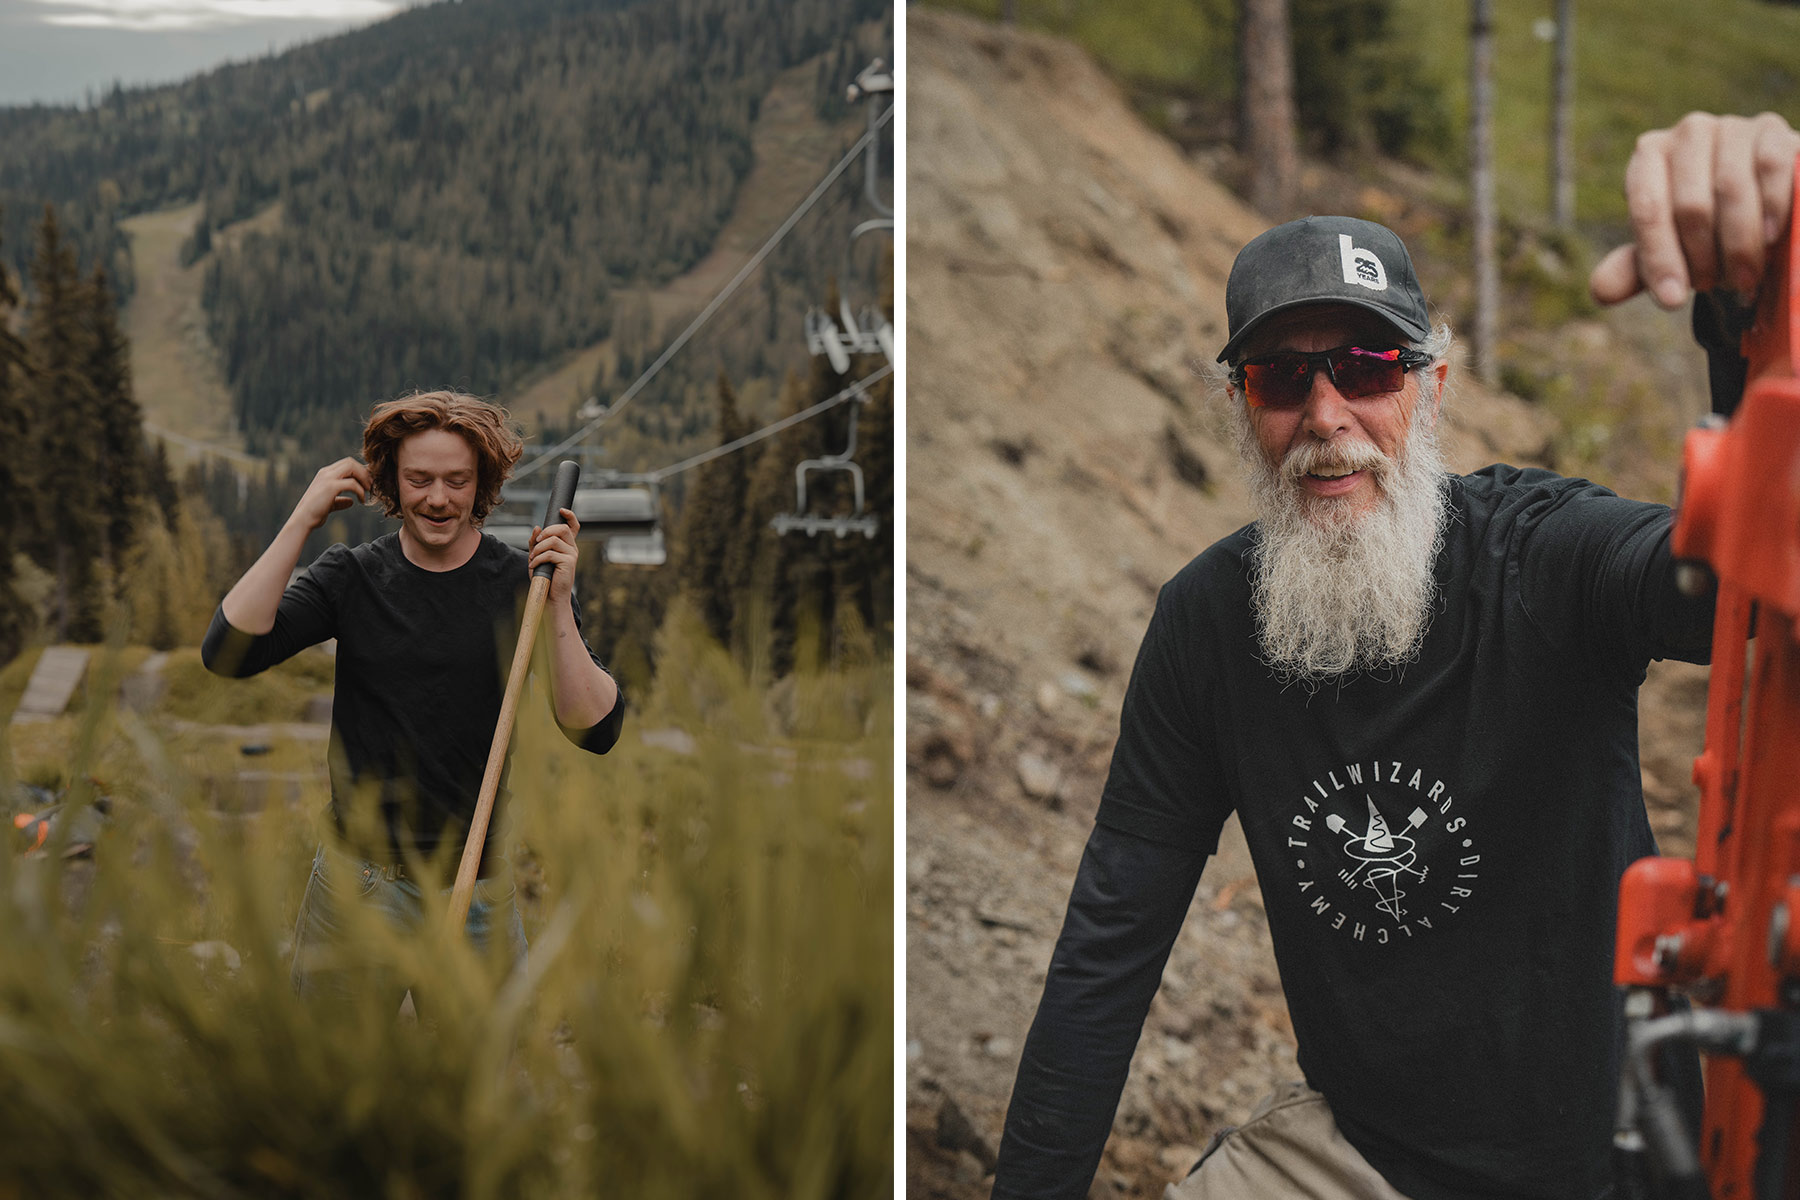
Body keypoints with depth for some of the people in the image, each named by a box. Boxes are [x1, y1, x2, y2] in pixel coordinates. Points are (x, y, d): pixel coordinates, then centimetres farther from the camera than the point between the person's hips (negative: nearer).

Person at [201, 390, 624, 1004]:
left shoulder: (523, 582, -2)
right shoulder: (352, 576, 1)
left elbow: (596, 732, -10)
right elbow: (227, 652, -13)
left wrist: (557, 605, -22)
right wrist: (300, 522, -17)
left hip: (478, 892, 0)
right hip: (358, 882, 0)